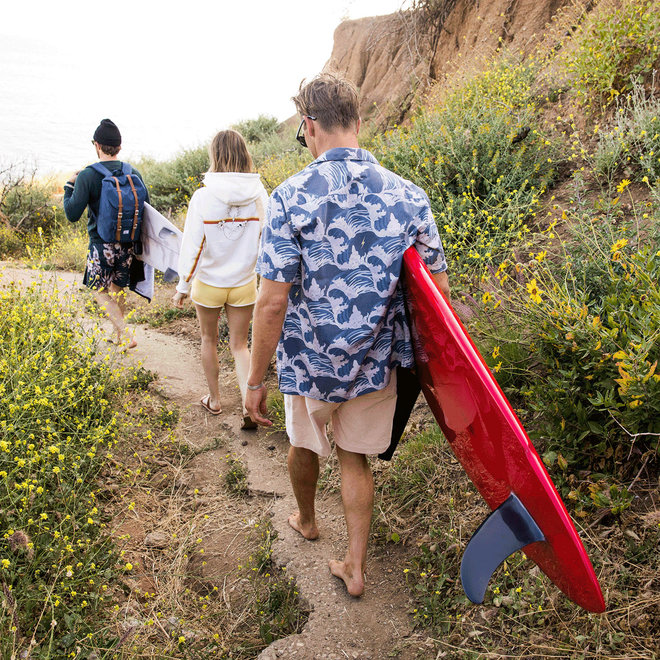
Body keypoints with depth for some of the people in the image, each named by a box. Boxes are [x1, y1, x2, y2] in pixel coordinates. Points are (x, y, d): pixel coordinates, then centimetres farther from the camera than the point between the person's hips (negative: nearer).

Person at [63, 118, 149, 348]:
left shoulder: (88, 175, -12)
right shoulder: (134, 173, -1)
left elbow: (73, 214, -13)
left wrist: (69, 186, 1)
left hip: (102, 245, -4)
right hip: (128, 244, 4)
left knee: (100, 291, 12)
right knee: (118, 289, 21)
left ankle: (127, 334, -3)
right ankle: (119, 335, 33)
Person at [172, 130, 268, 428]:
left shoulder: (203, 196, -17)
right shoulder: (258, 194, -10)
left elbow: (192, 246, -13)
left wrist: (182, 286, -2)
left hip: (208, 284, -2)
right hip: (244, 284, 2)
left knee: (209, 340, 21)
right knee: (239, 345, 15)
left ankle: (214, 399, 34)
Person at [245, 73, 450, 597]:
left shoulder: (291, 197, -16)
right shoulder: (408, 196, -7)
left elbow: (273, 301, -19)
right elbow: (438, 289, -4)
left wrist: (256, 380, -9)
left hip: (309, 360, -2)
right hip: (376, 361, 2)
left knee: (304, 444, 26)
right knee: (355, 457, 21)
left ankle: (306, 520, 53)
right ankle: (355, 567, 29)